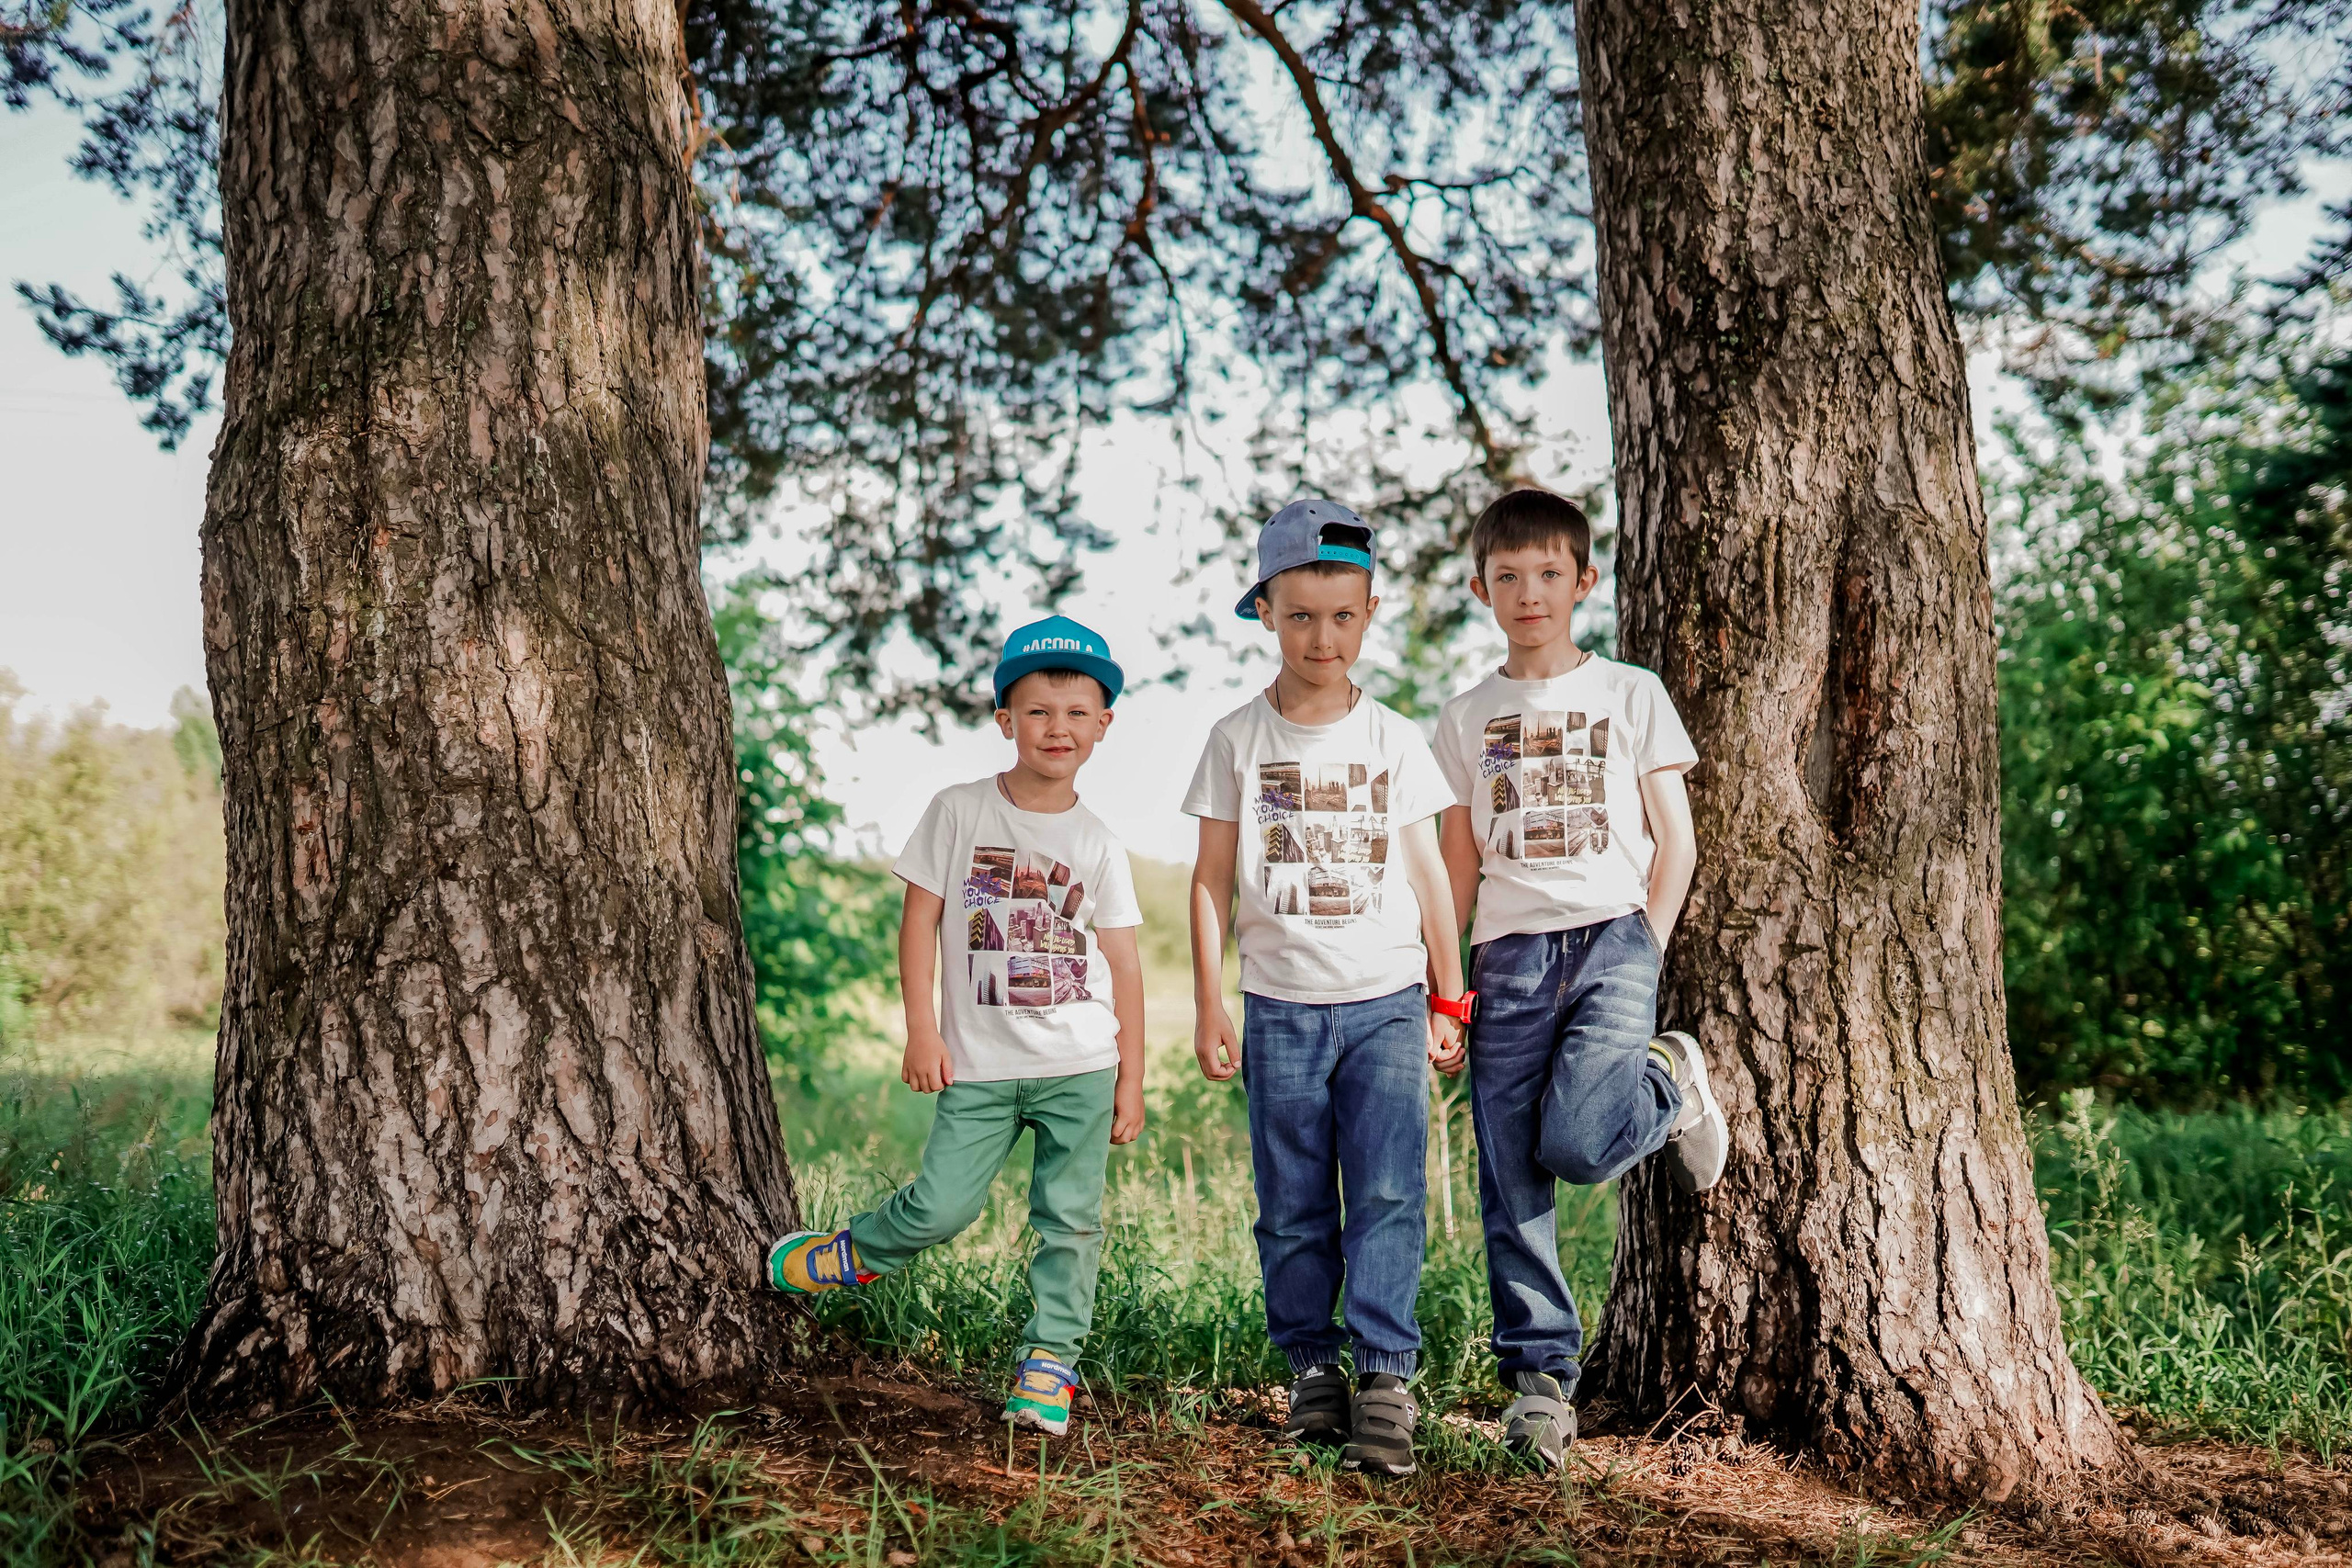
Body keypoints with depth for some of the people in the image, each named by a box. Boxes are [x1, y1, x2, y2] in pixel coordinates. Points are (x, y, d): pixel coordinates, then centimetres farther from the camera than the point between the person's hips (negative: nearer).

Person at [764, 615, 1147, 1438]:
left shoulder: (1097, 845, 3)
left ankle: (1048, 1362, 16)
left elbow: (1123, 964, 5)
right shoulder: (958, 810, -1)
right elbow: (920, 918, 1)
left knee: (1070, 1216, 3)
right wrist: (921, 1030, -5)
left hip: (1080, 1064, 2)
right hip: (978, 1063, -1)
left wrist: (1131, 1076, 2)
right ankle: (855, 1253, 26)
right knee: (941, 1205, -4)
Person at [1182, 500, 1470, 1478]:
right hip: (1282, 1007, 0)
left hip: (1387, 1003, 0)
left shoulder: (1394, 741, 4)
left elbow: (1429, 875, 8)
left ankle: (1386, 1377, -1)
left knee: (1387, 1195, -6)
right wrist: (1209, 1008, 0)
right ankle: (1312, 1370, 18)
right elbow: (1212, 882, 4)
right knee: (1293, 1207, 6)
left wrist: (1449, 1001, 8)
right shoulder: (1239, 740, 2)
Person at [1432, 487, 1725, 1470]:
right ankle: (1539, 1378, 9)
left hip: (1611, 938, -2)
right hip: (1509, 955, 2)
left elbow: (1676, 843, 6)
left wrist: (1647, 948, -6)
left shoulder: (1631, 695, 7)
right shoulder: (1465, 721, 13)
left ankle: (1669, 1084, 12)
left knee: (1576, 1143, -21)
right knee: (1510, 1182, -2)